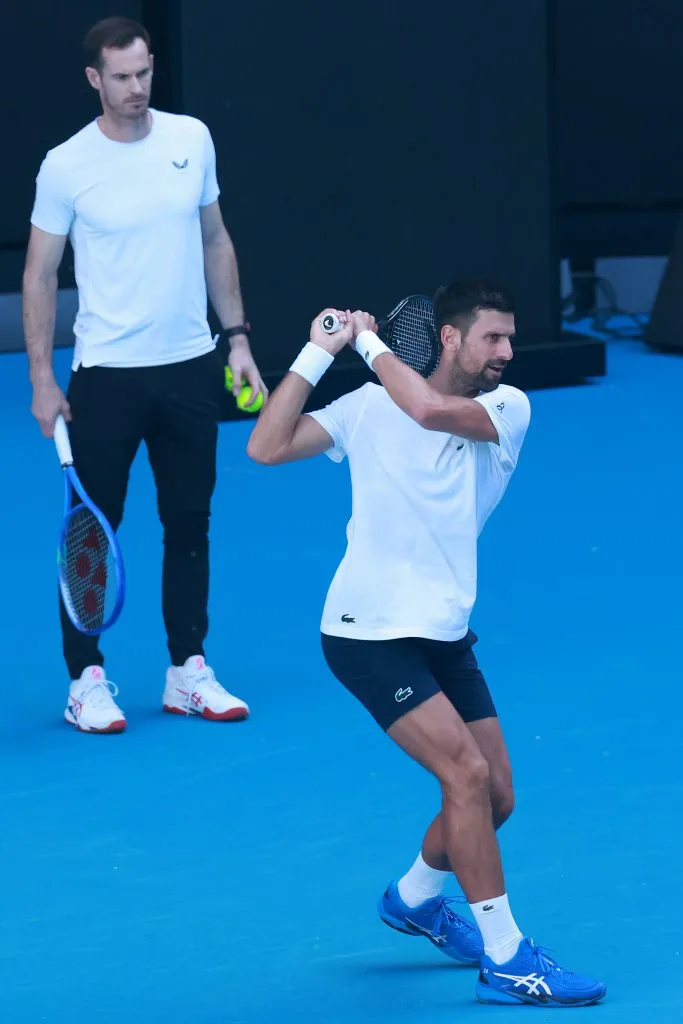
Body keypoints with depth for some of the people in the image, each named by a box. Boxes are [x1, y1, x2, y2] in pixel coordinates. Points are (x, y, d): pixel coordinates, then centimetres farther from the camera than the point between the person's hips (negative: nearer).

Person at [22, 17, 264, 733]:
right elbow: (39, 275, -3)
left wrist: (237, 338, 8)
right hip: (107, 375, -4)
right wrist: (41, 379, -8)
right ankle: (86, 681, 9)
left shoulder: (192, 139, 2)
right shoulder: (66, 167, -9)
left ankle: (188, 673, 19)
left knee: (189, 522, 10)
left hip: (191, 368, 4)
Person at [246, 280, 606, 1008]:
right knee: (467, 773, -19)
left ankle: (414, 897, 39)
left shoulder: (508, 409, -2)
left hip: (446, 634, 5)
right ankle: (506, 960, -13)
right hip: (370, 634, -5)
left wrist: (371, 344, -11)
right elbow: (267, 447, -14)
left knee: (494, 797, 9)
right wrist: (320, 351, -13)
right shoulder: (367, 407, -5)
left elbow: (433, 410, -23)